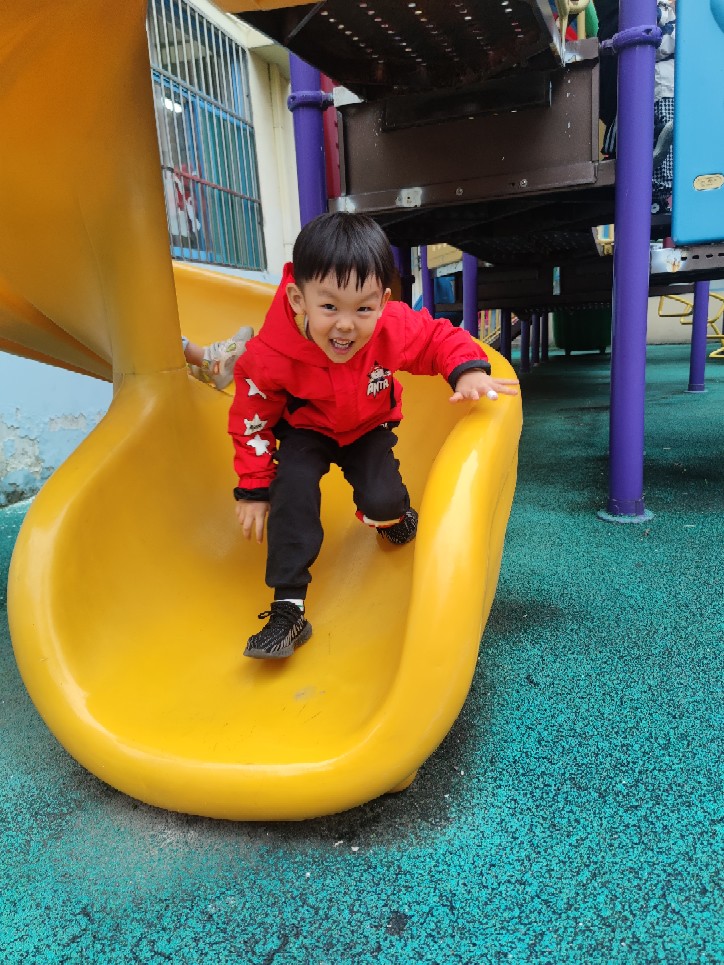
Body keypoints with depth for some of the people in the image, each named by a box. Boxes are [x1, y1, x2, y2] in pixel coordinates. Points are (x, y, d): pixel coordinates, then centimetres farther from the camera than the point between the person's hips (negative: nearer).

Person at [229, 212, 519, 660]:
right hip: (306, 430, -1)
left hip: (369, 426, 1)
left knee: (381, 500, -17)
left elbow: (441, 338, -14)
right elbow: (252, 421, -19)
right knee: (293, 488, -26)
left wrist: (469, 370, -37)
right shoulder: (270, 356, -34)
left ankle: (395, 514, 27)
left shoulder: (395, 329, -32)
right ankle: (288, 609, -17)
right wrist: (254, 489, -14)